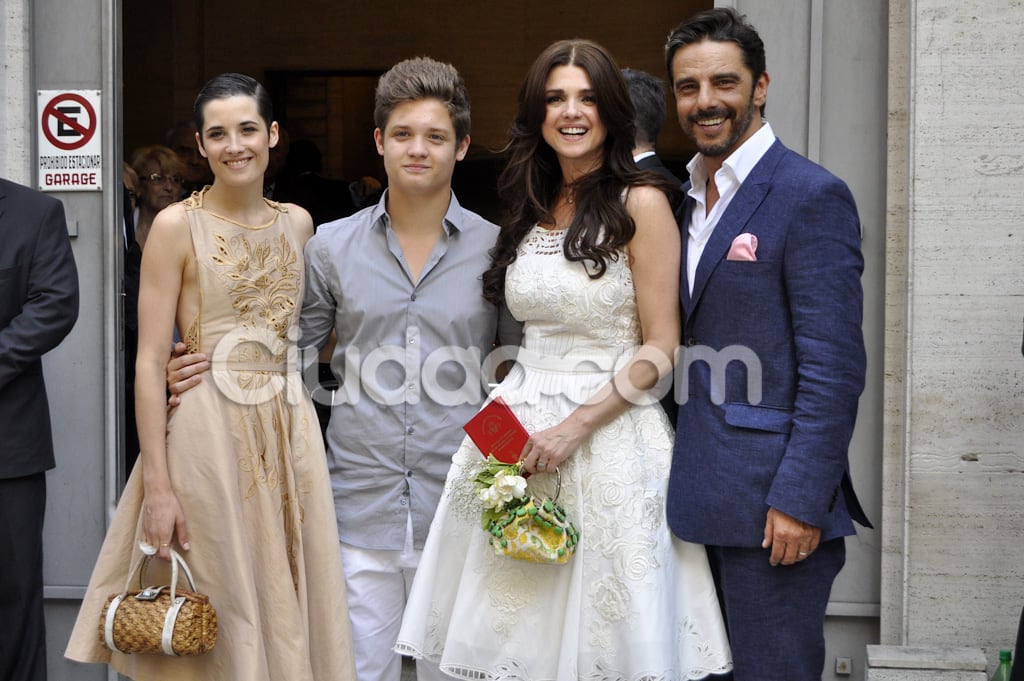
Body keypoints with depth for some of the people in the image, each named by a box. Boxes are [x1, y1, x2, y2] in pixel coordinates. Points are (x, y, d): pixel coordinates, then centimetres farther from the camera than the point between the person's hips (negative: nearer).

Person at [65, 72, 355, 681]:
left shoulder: (298, 223, 10)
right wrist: (157, 487, -14)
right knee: (217, 620, 3)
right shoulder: (178, 225, -4)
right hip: (208, 431, -4)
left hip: (291, 431, 5)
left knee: (289, 612, 9)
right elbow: (151, 362, -8)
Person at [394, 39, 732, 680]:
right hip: (519, 429, 6)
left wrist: (575, 427, -16)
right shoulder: (532, 211, 12)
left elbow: (660, 350, -10)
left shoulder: (640, 203, -7)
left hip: (609, 434, -5)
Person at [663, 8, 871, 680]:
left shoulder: (811, 195, -10)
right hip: (702, 499, 8)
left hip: (772, 501, -8)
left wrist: (800, 500, -20)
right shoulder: (687, 199, 15)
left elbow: (834, 366, -15)